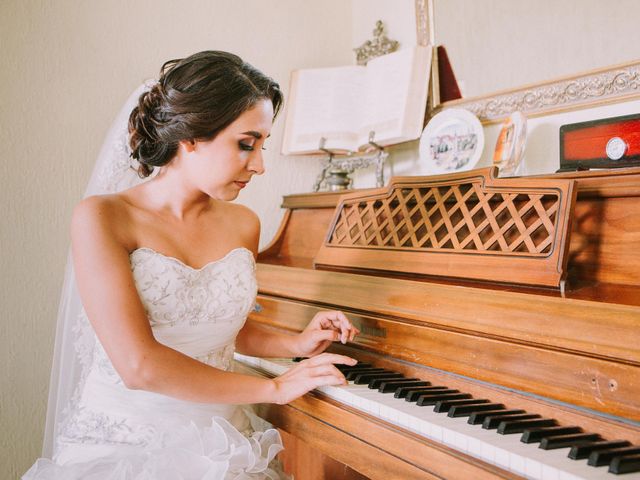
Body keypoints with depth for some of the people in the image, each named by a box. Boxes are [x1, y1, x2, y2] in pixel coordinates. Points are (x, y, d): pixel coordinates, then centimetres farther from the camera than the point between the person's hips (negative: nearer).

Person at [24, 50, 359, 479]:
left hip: (218, 441, 5)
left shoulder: (243, 224, 5)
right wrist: (276, 388, -15)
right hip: (122, 442, -4)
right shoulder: (102, 218, -12)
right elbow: (139, 365, -21)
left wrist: (296, 344, 4)